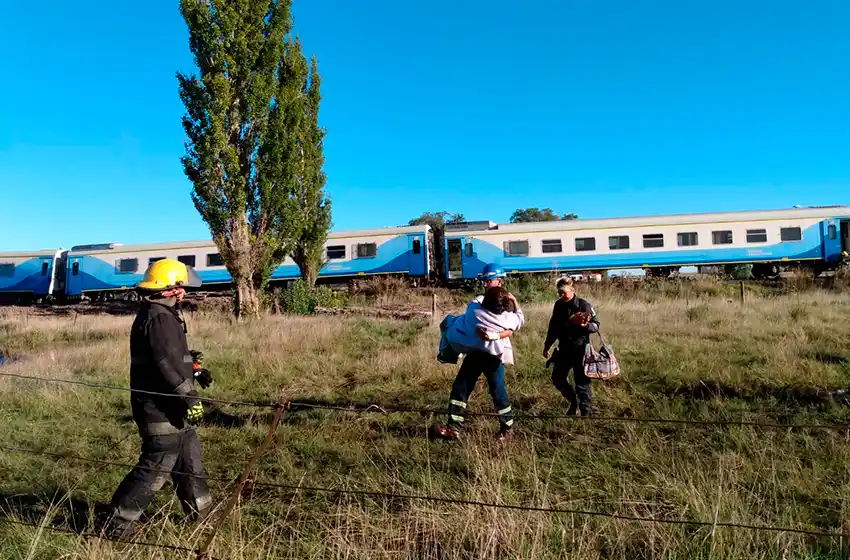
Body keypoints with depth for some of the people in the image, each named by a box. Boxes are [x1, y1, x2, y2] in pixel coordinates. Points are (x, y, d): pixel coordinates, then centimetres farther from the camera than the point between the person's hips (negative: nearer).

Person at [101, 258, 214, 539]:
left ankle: (200, 510, 33)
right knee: (157, 465, -1)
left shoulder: (161, 314, 13)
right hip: (161, 407, -11)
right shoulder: (158, 317, -20)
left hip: (170, 405, 11)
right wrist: (190, 397, -26)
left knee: (189, 457, 19)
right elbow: (168, 363, -28)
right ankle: (117, 522, 12)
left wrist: (195, 369, 19)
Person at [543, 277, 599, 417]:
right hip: (564, 349, 6)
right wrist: (547, 346, 17)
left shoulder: (584, 305, -11)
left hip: (580, 349, -6)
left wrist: (586, 325, -32)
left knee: (582, 382, -2)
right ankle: (574, 401, 33)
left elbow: (596, 326, -10)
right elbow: (553, 327, 14)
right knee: (557, 378, 11)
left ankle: (586, 411, 11)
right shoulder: (558, 305, 5)